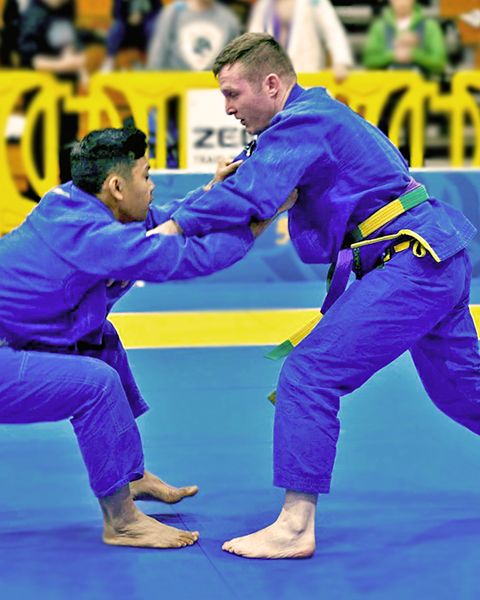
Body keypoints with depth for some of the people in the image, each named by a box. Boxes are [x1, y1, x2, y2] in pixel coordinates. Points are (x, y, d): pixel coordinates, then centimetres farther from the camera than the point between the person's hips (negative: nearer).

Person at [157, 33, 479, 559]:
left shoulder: (303, 124, -15)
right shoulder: (318, 113, 16)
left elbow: (251, 195, -28)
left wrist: (172, 227, -22)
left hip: (413, 265, -11)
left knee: (310, 373, -14)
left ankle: (295, 527, -13)